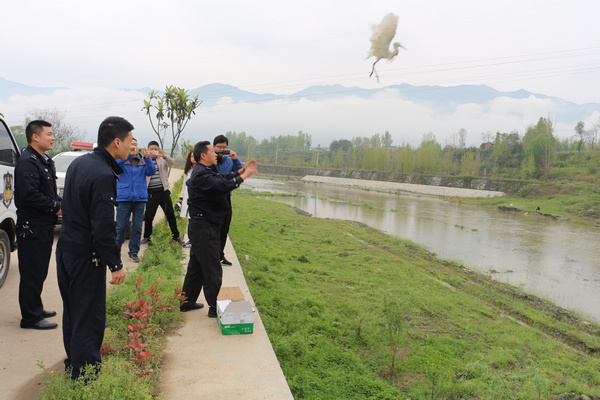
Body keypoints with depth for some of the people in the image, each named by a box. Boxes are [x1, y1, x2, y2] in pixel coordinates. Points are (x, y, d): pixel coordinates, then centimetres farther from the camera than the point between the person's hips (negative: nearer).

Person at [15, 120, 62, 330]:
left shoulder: (45, 161, 16)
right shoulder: (27, 162, -16)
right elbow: (29, 196, -26)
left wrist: (60, 203, 5)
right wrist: (56, 207, -16)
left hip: (45, 225, 10)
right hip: (32, 227, -10)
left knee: (39, 272, 19)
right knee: (32, 273, -2)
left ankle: (36, 309, 32)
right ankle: (30, 317, 8)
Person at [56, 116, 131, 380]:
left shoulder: (78, 163, 6)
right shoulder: (103, 175, -23)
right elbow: (104, 227, -24)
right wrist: (116, 264, -17)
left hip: (65, 248, 10)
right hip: (86, 256, -10)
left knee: (72, 312, 22)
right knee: (89, 319, 2)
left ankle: (73, 363, 39)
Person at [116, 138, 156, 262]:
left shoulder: (142, 161, 13)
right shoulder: (121, 160, 7)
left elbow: (151, 172, -3)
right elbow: (116, 163, -16)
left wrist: (147, 158, -19)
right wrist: (128, 154, -31)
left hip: (140, 197, 2)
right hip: (124, 197, -2)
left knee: (137, 227, 2)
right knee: (122, 226, -1)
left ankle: (133, 252, 13)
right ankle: (116, 248, 23)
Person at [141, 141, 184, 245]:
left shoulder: (163, 160, 7)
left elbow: (172, 162, -13)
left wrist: (164, 156, -31)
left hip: (163, 191, 1)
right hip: (151, 193, -1)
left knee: (170, 215, 5)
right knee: (148, 216, 2)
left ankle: (176, 236, 17)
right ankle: (147, 237, 19)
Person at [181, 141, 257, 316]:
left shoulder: (203, 172, 17)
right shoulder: (201, 175, -19)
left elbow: (224, 179, 16)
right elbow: (223, 186, -32)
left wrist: (242, 170, 8)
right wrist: (244, 176, -21)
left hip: (203, 226, 11)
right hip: (204, 227, -11)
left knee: (197, 266, 19)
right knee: (212, 270, -3)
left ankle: (187, 302, 30)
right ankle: (214, 308, 6)